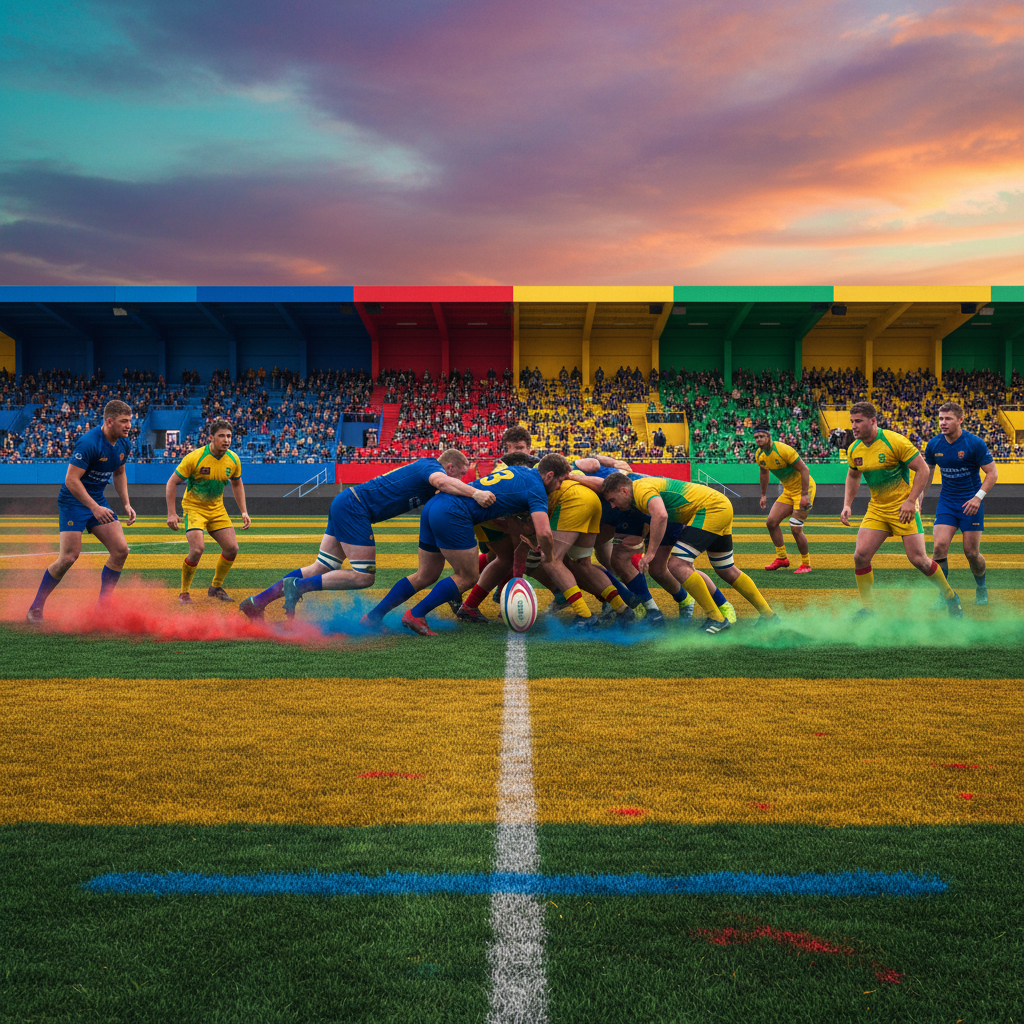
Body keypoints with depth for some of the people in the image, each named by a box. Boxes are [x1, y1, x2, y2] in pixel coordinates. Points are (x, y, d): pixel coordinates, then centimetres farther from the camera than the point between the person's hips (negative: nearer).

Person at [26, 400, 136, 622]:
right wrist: (94, 507, -28)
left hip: (98, 501, 7)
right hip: (73, 502, -7)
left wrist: (126, 503, 9)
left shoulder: (124, 445, 2)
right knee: (69, 557, -13)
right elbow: (71, 480, -24)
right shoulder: (88, 443, -23)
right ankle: (36, 607, 3)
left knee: (120, 550, -5)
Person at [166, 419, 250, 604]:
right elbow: (172, 482, -13)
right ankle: (184, 592, -2)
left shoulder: (233, 460, -5)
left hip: (217, 509, 5)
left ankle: (216, 587, 20)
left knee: (232, 548, -2)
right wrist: (171, 513, -18)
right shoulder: (195, 457, -20)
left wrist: (243, 512, 6)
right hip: (194, 507, -5)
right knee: (197, 549, -23)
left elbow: (237, 484, 13)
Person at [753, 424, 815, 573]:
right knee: (771, 522, 2)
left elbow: (804, 469, -24)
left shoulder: (783, 450, -25)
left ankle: (806, 564, 5)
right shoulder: (759, 455, -1)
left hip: (804, 488, -8)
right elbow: (764, 473, 19)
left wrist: (804, 495, -27)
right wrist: (763, 495, 22)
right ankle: (782, 558, 16)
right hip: (788, 491, 8)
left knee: (796, 529, -12)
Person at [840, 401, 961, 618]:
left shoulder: (895, 441, -17)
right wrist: (847, 505, 7)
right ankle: (867, 609, 3)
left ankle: (950, 597, 20)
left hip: (903, 508, -5)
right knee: (860, 555, -10)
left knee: (918, 559, -6)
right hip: (876, 509, 5)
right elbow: (853, 476, 20)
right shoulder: (854, 450, 1)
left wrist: (910, 501, -21)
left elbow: (923, 469, -14)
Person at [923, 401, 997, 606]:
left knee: (971, 552, 0)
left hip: (971, 502, -3)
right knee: (939, 546, -13)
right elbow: (927, 473, 13)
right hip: (946, 502, 3)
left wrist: (978, 497, -21)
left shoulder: (975, 443, -13)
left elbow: (992, 473, -9)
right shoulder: (933, 445, -2)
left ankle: (981, 589, 28)